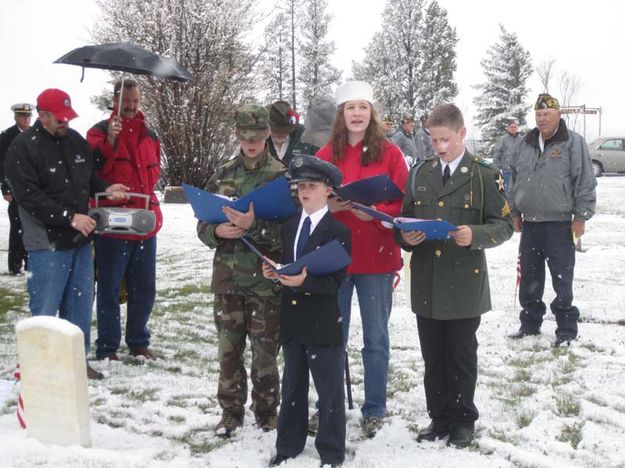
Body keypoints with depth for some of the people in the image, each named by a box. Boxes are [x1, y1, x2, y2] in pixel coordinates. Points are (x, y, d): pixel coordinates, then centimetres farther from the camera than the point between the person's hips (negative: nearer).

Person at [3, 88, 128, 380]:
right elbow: (28, 196, -18)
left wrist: (105, 189, 2)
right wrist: (69, 217, -22)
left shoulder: (75, 140, 9)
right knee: (45, 310, -1)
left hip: (80, 239, 7)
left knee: (80, 303, 13)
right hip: (47, 243, -7)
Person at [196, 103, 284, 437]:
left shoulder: (281, 176, -4)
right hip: (228, 276, 3)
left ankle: (266, 411, 24)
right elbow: (202, 225, 9)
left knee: (265, 351, 5)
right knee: (228, 349, 10)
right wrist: (218, 231, -13)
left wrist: (254, 226, -25)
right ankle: (232, 411, 27)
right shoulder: (222, 175, 7)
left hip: (266, 279, -3)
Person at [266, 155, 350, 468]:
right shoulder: (289, 226, 11)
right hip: (292, 320, 6)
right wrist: (275, 272, -5)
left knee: (329, 389, 5)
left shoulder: (338, 230, -10)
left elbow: (335, 280, -16)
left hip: (323, 323, -6)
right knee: (292, 386, 18)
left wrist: (305, 281, -29)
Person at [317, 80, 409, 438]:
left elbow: (403, 204, -3)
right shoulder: (326, 155, 6)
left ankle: (375, 409, 20)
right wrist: (328, 205, -14)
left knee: (376, 337, 7)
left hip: (376, 257, -2)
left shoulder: (389, 153, -1)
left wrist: (374, 212, -20)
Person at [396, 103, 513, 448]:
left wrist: (475, 235, -21)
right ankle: (439, 417, 27)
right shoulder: (419, 173, 8)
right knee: (433, 357, 12)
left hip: (464, 283, -3)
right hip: (426, 283, 3)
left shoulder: (484, 175, -3)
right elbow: (405, 218, 14)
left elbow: (504, 225, -3)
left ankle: (462, 420, 24)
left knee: (462, 356, 8)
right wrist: (405, 236, -8)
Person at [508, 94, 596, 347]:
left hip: (559, 224, -5)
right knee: (529, 278, 12)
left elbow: (585, 182, -8)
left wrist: (581, 216, -10)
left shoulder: (573, 142, -6)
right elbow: (515, 180, 19)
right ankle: (530, 324, 25)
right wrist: (515, 212, 16)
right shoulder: (525, 144, 11)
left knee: (562, 278, 1)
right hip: (529, 223, 5)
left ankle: (566, 330, 11)